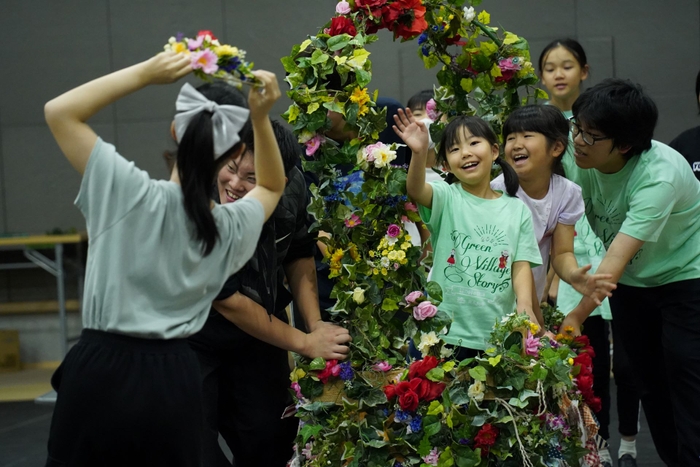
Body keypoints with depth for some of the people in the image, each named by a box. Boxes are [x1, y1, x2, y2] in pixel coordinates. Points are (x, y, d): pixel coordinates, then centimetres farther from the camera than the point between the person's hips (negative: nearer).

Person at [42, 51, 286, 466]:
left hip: (101, 372, -3)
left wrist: (146, 73, -3)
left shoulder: (132, 193, -12)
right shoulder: (232, 228, -1)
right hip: (174, 378, 3)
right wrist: (261, 119, 9)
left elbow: (59, 111, -3)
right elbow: (272, 187, 23)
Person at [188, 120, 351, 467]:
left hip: (259, 334, 4)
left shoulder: (292, 188, -18)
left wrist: (316, 323, -11)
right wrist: (304, 343, -18)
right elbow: (227, 301, -23)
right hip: (194, 340, -4)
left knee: (274, 438, 7)